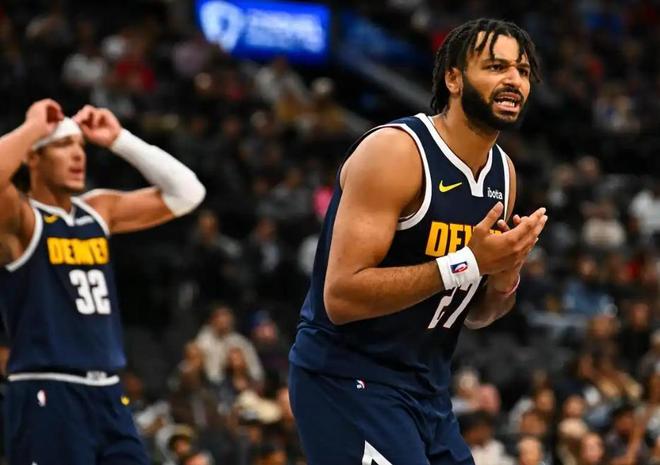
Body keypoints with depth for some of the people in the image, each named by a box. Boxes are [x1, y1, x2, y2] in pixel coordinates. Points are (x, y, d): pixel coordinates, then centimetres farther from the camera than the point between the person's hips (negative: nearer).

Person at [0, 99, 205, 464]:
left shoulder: (99, 211, 14)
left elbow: (185, 192, 15)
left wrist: (119, 140, 9)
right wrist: (33, 127, -16)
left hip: (107, 394, 7)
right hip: (47, 396, -7)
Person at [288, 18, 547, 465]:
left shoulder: (503, 173, 9)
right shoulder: (395, 151, -17)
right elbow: (341, 296, -25)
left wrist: (504, 282, -6)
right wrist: (467, 263, -26)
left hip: (428, 389, 9)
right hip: (349, 378, -9)